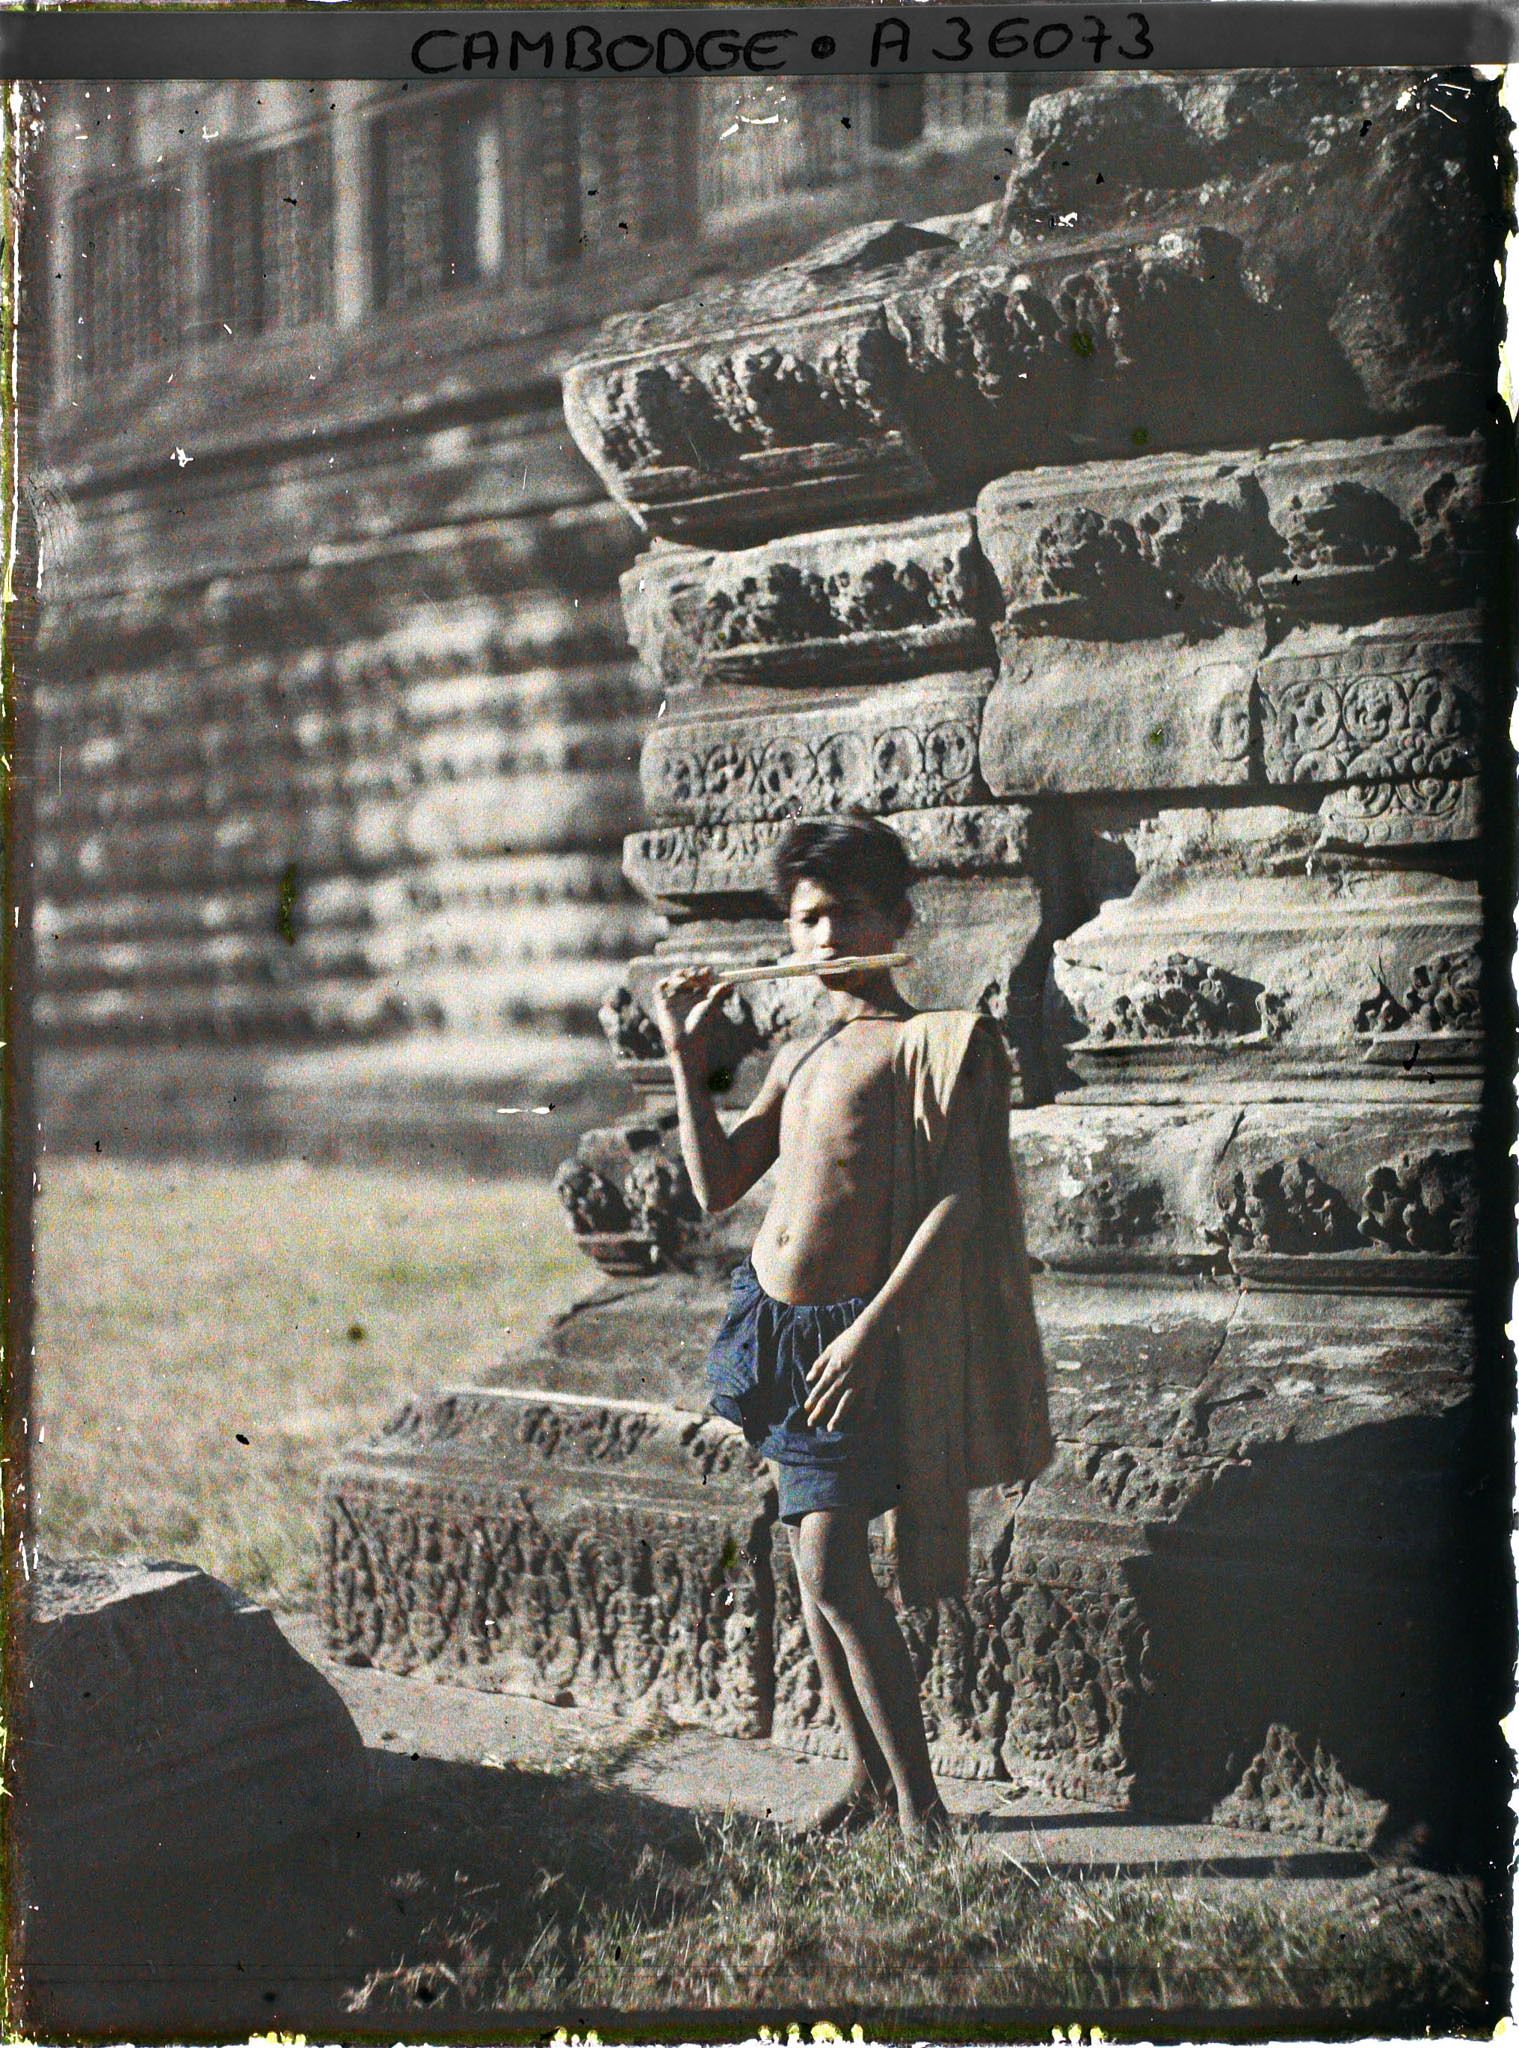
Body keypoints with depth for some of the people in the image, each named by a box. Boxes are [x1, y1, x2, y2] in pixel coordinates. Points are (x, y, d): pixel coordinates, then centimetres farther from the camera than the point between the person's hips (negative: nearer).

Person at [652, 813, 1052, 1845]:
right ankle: (870, 1775, 26)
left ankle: (921, 1805, -2)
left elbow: (957, 1201, -16)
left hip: (853, 1336, -7)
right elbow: (717, 1185, 16)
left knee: (834, 1572, -13)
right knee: (816, 1567, 13)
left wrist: (872, 1330, -22)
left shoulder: (935, 1041, -8)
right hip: (770, 1321, 8)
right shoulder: (799, 1058, 15)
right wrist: (687, 1056, 9)